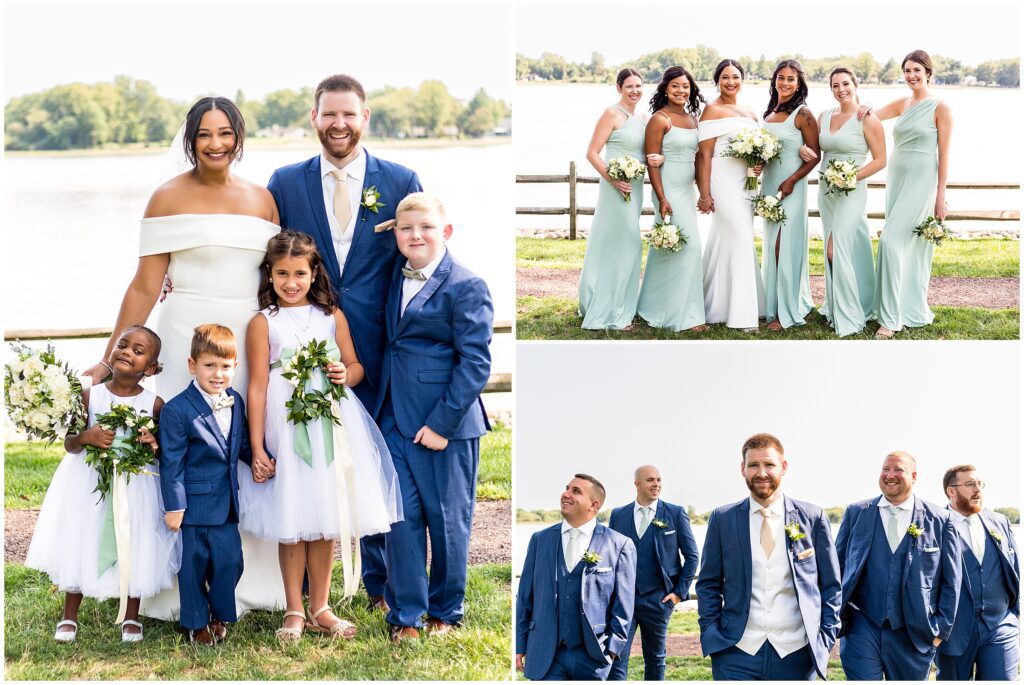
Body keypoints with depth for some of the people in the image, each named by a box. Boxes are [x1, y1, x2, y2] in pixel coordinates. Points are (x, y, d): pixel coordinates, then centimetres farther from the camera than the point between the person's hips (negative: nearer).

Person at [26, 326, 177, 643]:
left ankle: (131, 617, 29)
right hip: (90, 483, 1)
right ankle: (69, 617, 28)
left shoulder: (154, 404, -8)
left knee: (133, 551, 8)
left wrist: (156, 445, -20)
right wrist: (85, 437, -24)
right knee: (80, 546, 9)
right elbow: (69, 445, -3)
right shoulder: (90, 396, -7)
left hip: (137, 486, 0)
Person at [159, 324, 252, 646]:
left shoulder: (235, 402, 5)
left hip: (227, 503, 5)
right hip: (194, 504, -5)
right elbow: (171, 462, -12)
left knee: (230, 560, 7)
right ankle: (197, 623, 22)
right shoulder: (177, 410, -14)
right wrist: (174, 505, -12)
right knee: (193, 565, 6)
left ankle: (221, 614, 28)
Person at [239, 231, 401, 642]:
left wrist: (346, 373, -10)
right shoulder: (264, 323, -2)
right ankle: (294, 611, 14)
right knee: (292, 524, 2)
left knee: (326, 523, 8)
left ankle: (319, 608, 20)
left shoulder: (332, 316, 7)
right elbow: (258, 387, -4)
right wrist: (257, 449, -7)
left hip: (331, 426, 3)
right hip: (286, 428, -3)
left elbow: (356, 367, 15)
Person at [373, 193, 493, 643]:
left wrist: (443, 422, -16)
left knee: (447, 518, 7)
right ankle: (405, 615, 14)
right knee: (402, 517, 5)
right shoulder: (394, 278, 9)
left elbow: (475, 362, -13)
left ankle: (446, 611, 23)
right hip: (396, 419, 5)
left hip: (445, 423, -5)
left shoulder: (466, 287, -10)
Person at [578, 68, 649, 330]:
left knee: (626, 246, 15)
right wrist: (612, 179, -23)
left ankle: (622, 307, 26)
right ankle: (611, 311, 2)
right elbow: (592, 153, -13)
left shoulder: (642, 118, 12)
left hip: (636, 188, 8)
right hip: (617, 188, -8)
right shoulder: (612, 114, -10)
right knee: (619, 245, -6)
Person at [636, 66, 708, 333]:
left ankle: (653, 307, 23)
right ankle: (685, 314, -6)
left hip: (687, 191, 7)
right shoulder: (660, 119, -10)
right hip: (669, 191, -7)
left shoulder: (693, 119, 12)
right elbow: (652, 162, -13)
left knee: (665, 249, 13)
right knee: (689, 244, -11)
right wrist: (662, 199, -18)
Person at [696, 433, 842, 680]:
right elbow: (708, 584, 9)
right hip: (736, 654, 0)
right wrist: (711, 636, -1)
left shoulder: (813, 518, 3)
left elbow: (830, 585, 7)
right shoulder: (723, 519, 5)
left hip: (797, 655, 0)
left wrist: (826, 639, -1)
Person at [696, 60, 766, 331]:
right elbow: (704, 154, -10)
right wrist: (704, 194, -16)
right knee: (741, 241, -10)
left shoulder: (750, 113, 17)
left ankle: (719, 306, 17)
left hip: (746, 183, 7)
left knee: (725, 242, 10)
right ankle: (741, 315, -6)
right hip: (724, 183, -7)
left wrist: (760, 163, 2)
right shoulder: (712, 110, -5)